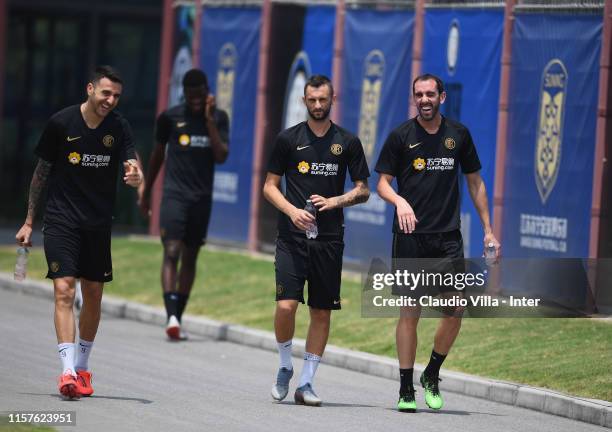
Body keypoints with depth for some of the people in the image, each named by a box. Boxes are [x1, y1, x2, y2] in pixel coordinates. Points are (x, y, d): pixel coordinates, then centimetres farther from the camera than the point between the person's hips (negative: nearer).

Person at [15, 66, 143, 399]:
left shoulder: (119, 127, -2)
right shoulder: (60, 123, -8)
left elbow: (131, 165, -8)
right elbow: (42, 171, 3)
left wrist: (136, 177, -35)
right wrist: (29, 221, 4)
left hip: (99, 222, 3)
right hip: (61, 219, -3)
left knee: (93, 295, 9)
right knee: (64, 289, -15)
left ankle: (82, 367, 25)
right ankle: (67, 371, -22)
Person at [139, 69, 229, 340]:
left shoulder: (218, 119, 4)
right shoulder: (170, 118, 0)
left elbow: (221, 156, -8)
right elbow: (158, 155, 12)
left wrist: (209, 121, -14)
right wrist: (146, 192, 17)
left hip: (202, 198, 3)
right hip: (174, 194, -2)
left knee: (190, 257, 8)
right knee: (172, 252, -17)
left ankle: (178, 319, 17)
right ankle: (171, 316, -27)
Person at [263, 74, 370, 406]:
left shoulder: (347, 142, 6)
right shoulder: (288, 139, 4)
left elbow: (363, 191, 9)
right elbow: (270, 186, 6)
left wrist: (334, 201, -10)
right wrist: (292, 211, -11)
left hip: (329, 239, 2)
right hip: (292, 237, -1)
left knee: (322, 312, 2)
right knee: (286, 305, -14)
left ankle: (306, 383, 11)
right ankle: (285, 368, 10)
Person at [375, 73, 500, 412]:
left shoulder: (458, 134, 8)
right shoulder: (401, 136, 1)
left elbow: (474, 182, 16)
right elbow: (382, 183, 3)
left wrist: (488, 229, 12)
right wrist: (399, 200, -20)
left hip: (448, 236, 2)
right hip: (410, 235, -2)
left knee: (456, 309, -6)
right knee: (410, 312, -2)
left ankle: (432, 376, 15)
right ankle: (406, 389, 6)